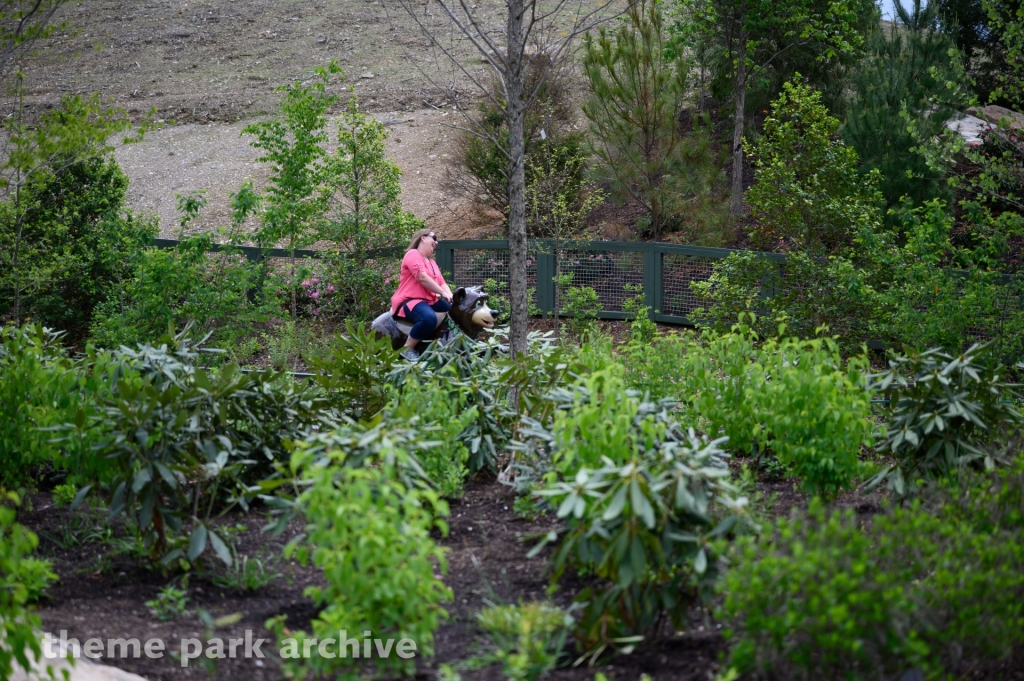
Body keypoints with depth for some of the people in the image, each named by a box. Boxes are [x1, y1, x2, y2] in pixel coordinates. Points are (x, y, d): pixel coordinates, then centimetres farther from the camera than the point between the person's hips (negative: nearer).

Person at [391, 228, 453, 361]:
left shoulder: (431, 262, 25)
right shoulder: (413, 254, -5)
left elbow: (442, 283, 17)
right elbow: (422, 278, -17)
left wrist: (450, 296, -5)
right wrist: (443, 293, -14)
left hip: (430, 300, 10)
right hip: (409, 300, -10)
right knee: (429, 318, -38)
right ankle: (407, 349, -22)